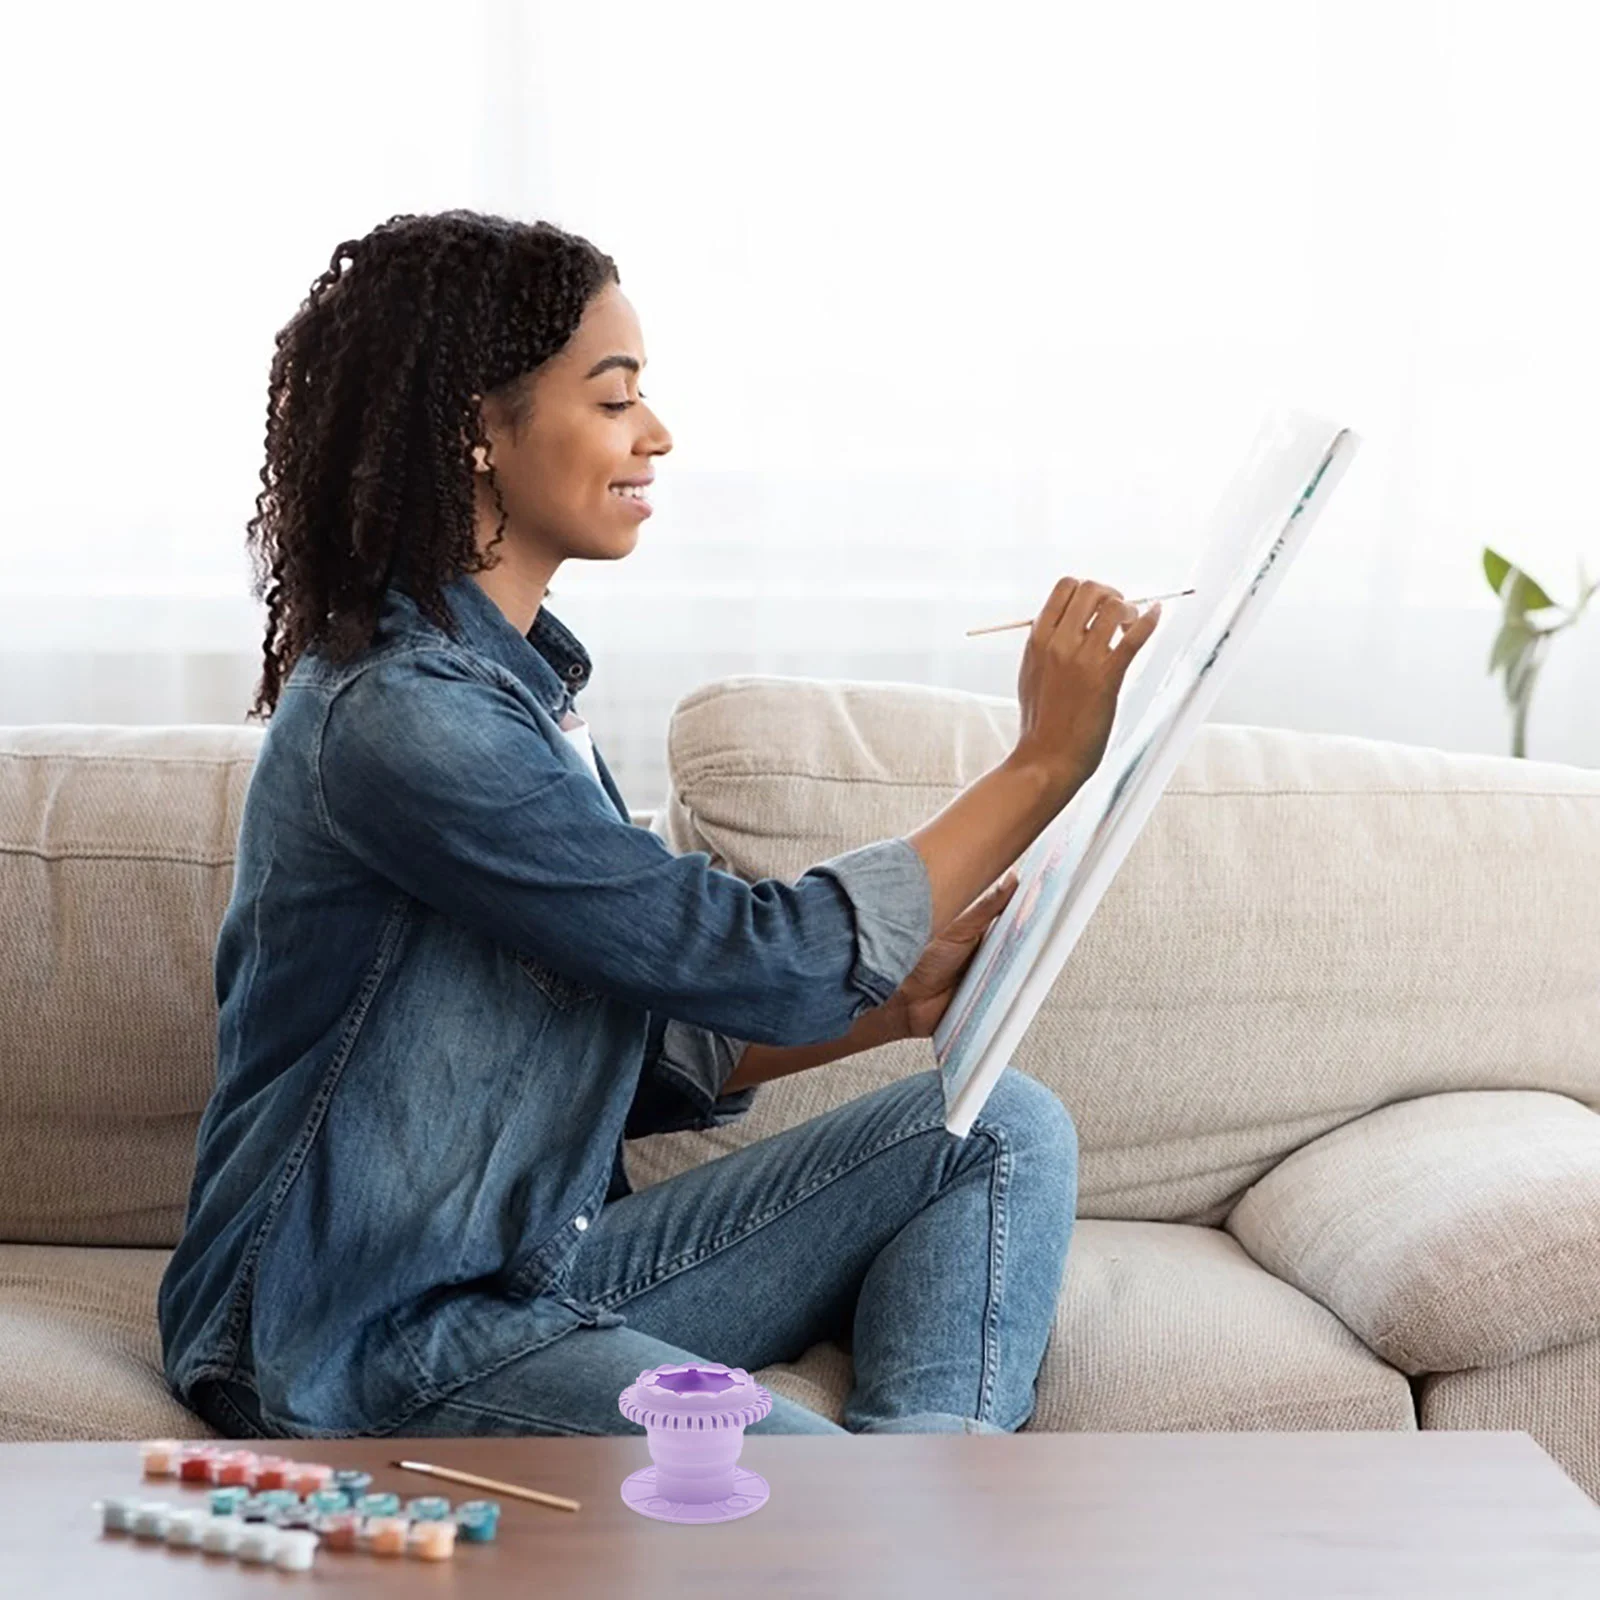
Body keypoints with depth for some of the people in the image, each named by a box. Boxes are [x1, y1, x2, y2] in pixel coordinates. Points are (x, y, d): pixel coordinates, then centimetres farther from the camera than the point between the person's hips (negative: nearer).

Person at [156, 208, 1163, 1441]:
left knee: (1004, 1130, -3)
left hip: (548, 1264, 10)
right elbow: (758, 959, -20)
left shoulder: (511, 679, 12)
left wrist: (894, 1001, -2)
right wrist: (1045, 764, -12)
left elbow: (638, 1054, 12)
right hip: (379, 1340, -10)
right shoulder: (397, 718, -20)